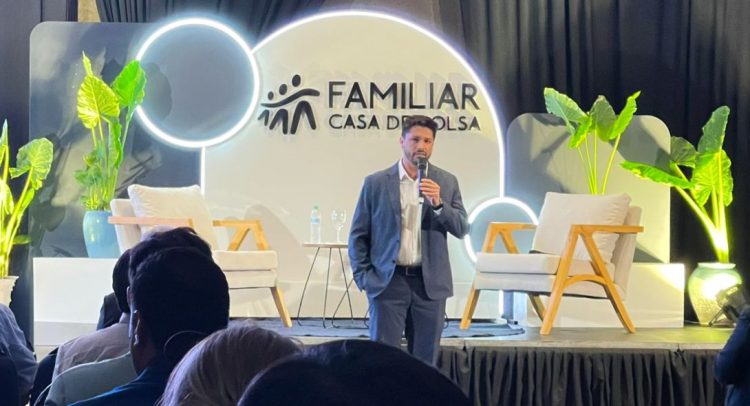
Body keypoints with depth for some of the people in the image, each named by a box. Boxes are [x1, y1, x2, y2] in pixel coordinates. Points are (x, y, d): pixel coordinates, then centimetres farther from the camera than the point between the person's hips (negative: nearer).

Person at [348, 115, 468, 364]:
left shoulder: (446, 183, 8)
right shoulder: (376, 183, 3)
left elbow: (462, 229, 1)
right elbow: (358, 234, 6)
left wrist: (438, 203, -14)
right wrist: (363, 277, -2)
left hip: (430, 284, 2)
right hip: (389, 282, -2)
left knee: (425, 361, 5)